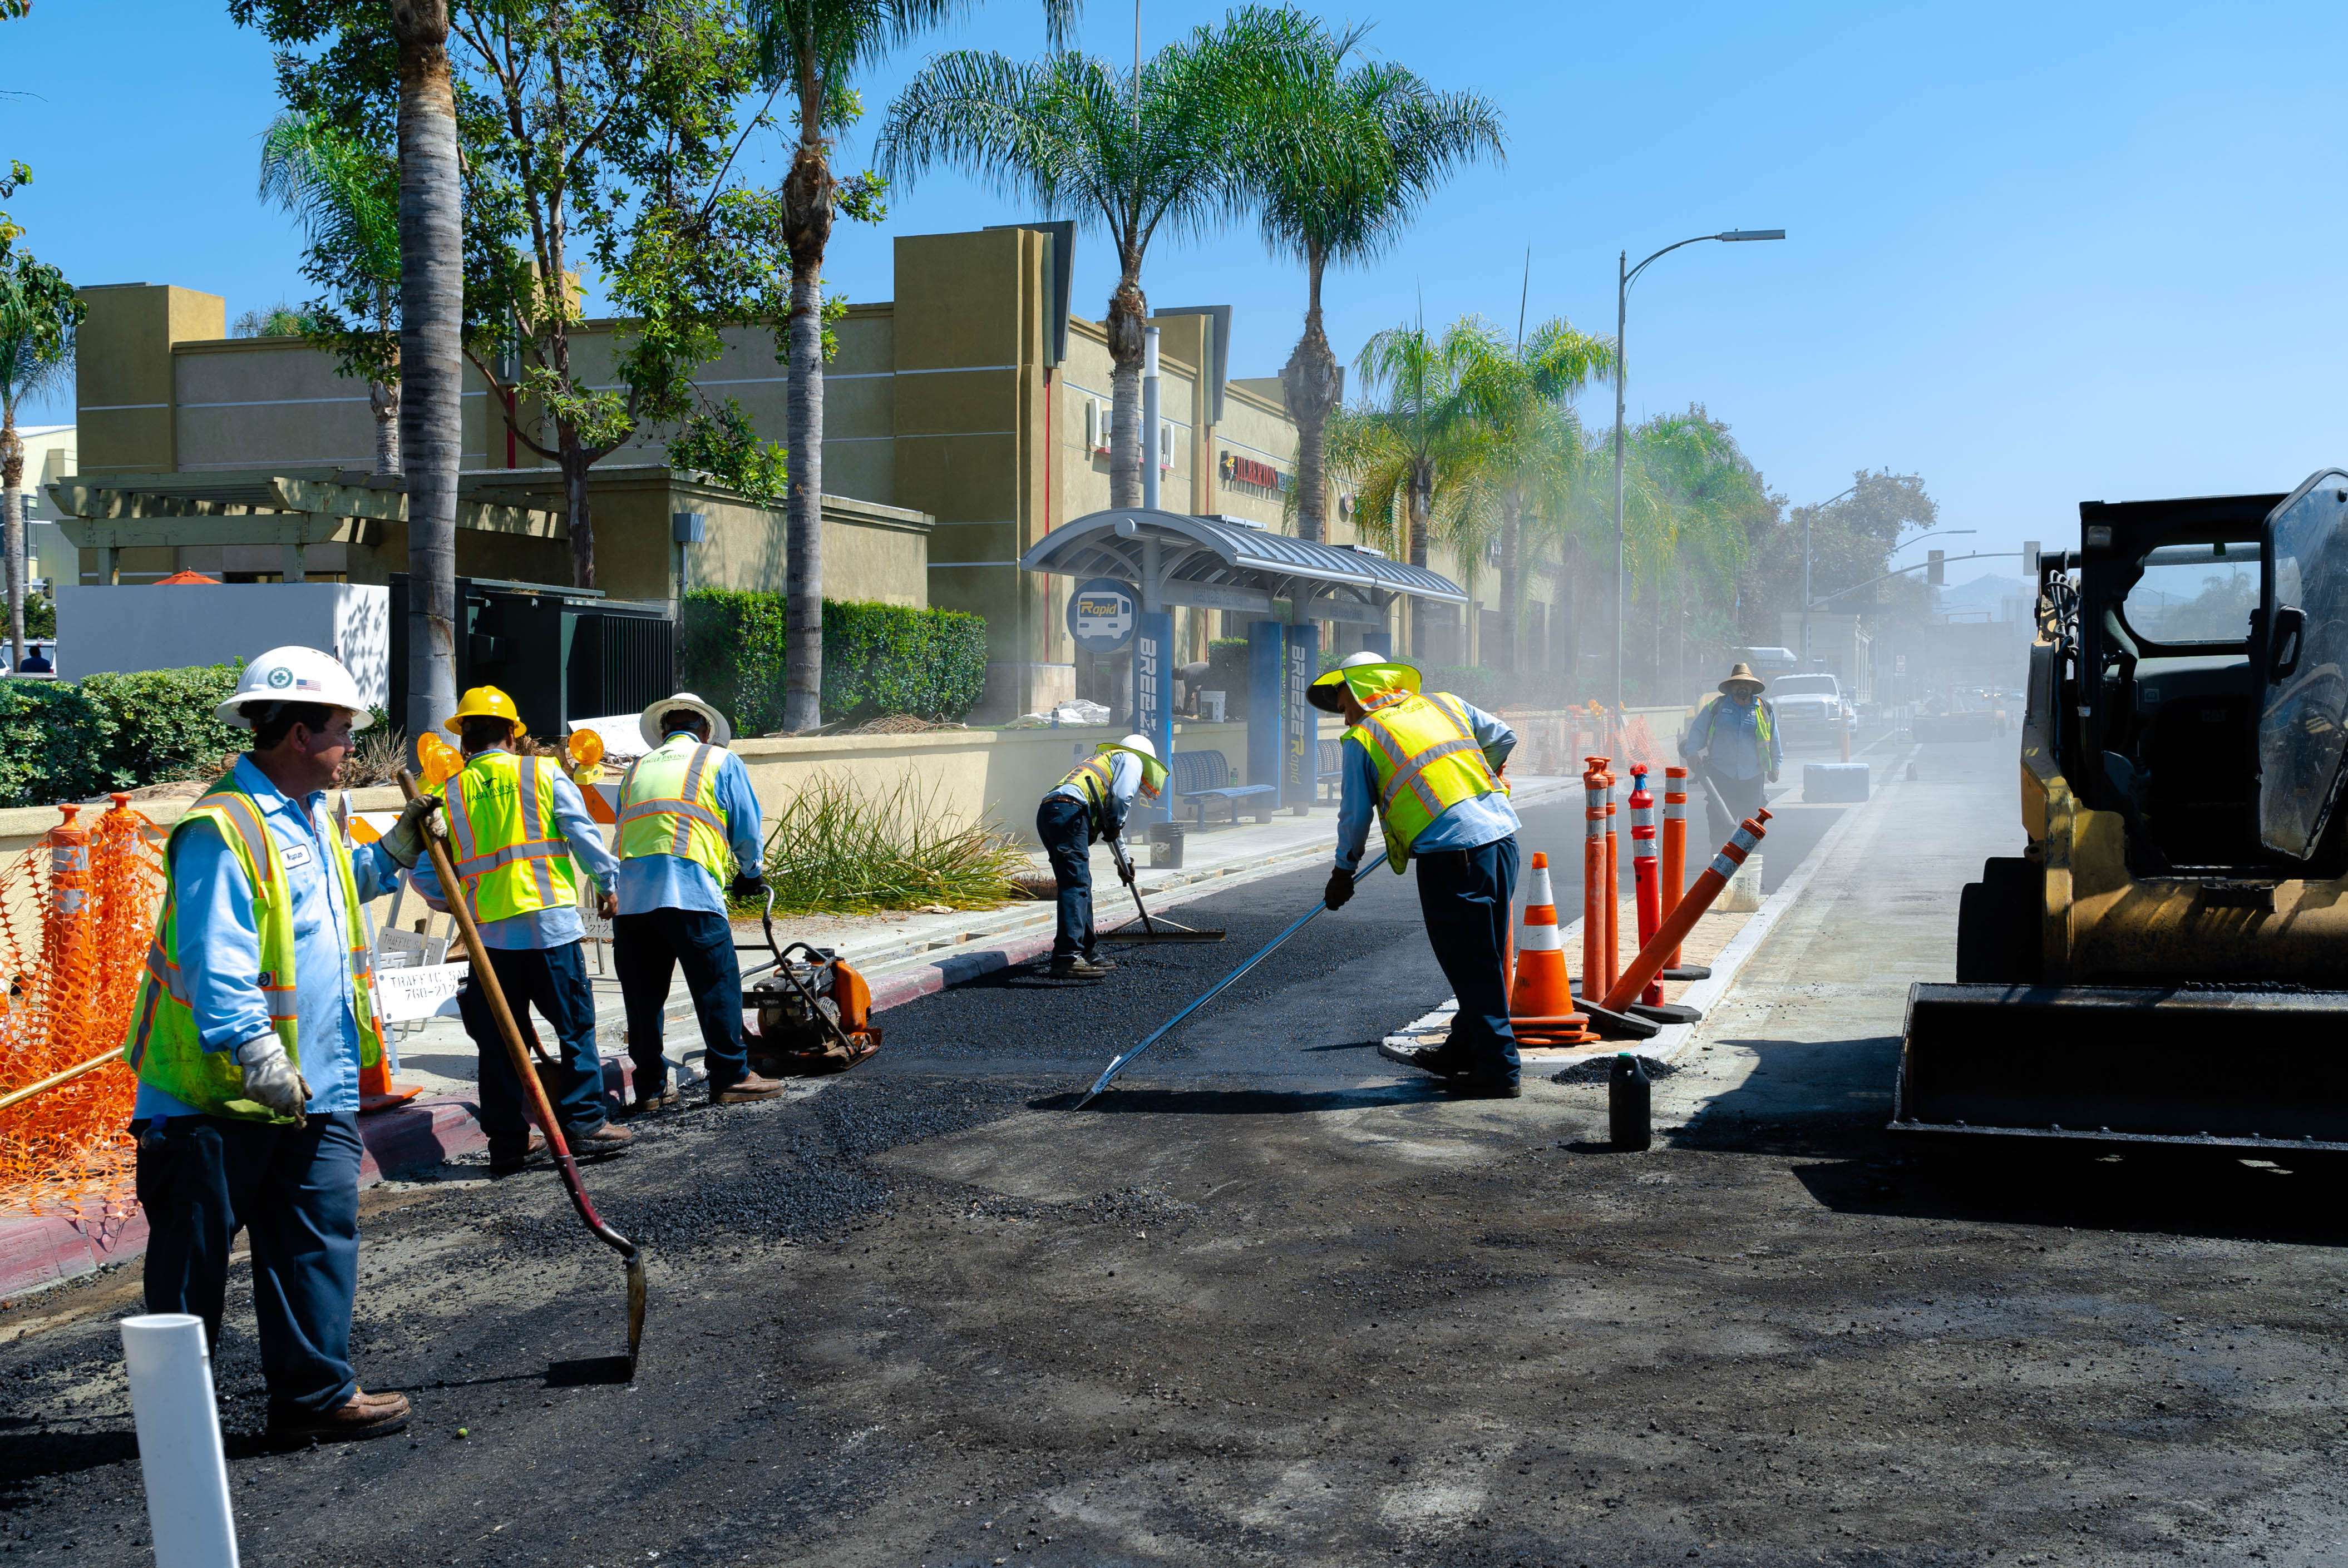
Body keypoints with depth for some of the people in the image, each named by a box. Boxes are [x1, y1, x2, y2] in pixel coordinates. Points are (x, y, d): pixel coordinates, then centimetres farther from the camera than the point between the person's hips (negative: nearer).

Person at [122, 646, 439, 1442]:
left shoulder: (312, 816, 12)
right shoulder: (221, 830, -19)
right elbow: (217, 966, -26)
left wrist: (396, 850, 24)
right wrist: (261, 1063, -29)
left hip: (317, 1088, 8)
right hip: (213, 1095, -8)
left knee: (319, 1240, 9)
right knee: (193, 1259, 7)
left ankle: (316, 1392, 17)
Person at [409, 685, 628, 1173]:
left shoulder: (447, 795, 6)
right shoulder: (542, 773, 1)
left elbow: (425, 875, 6)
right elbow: (584, 833, -1)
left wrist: (453, 903, 25)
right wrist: (607, 882, 13)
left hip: (489, 933, 2)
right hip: (550, 926, -2)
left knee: (500, 1040, 8)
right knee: (575, 1024, 7)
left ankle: (508, 1142, 12)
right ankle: (584, 1124, 6)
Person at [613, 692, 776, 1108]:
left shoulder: (637, 769, 24)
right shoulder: (720, 761, 12)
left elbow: (624, 829, 22)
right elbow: (747, 831, 11)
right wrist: (749, 875, 29)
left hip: (630, 894, 5)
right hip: (690, 891, -4)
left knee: (642, 993, 9)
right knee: (718, 985, 4)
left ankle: (651, 1086, 14)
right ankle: (730, 1077, 7)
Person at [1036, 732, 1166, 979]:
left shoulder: (1103, 761, 42)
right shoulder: (1133, 760, 17)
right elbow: (1121, 797, -4)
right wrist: (1114, 826, 11)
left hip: (1047, 811, 9)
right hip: (1069, 812, -9)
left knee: (1081, 885, 17)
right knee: (1076, 886, -14)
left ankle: (1085, 952, 23)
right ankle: (1067, 958, -23)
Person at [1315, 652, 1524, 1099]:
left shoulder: (1361, 738, 3)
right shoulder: (1445, 704, 18)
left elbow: (1355, 815, 5)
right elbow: (1503, 738, 26)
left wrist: (1343, 871, 20)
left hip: (1451, 852, -7)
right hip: (1501, 835, 7)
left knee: (1470, 966, 1)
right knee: (1483, 959, 16)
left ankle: (1497, 1072, 4)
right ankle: (1460, 1053, 30)